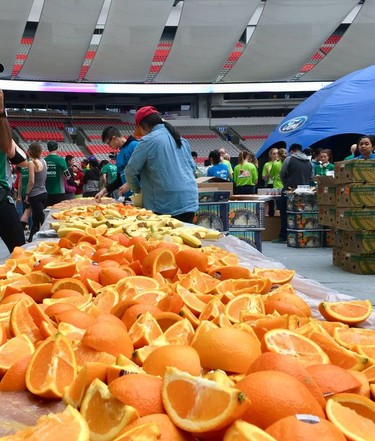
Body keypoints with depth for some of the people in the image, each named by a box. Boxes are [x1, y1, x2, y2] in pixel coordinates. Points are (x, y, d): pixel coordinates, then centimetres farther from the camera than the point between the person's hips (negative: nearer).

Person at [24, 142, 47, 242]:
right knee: (36, 219, 18)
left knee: (41, 221, -6)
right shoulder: (43, 161, 7)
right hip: (43, 193, 8)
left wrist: (27, 194, -5)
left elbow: (31, 182, -15)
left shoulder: (32, 163, -13)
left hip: (35, 195, -8)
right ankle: (31, 240, 30)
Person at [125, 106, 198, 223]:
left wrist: (137, 189, 12)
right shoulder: (181, 140, 15)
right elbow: (192, 166, 21)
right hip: (189, 202, 6)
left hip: (165, 205, -6)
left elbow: (130, 171, -5)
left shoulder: (148, 140, -6)